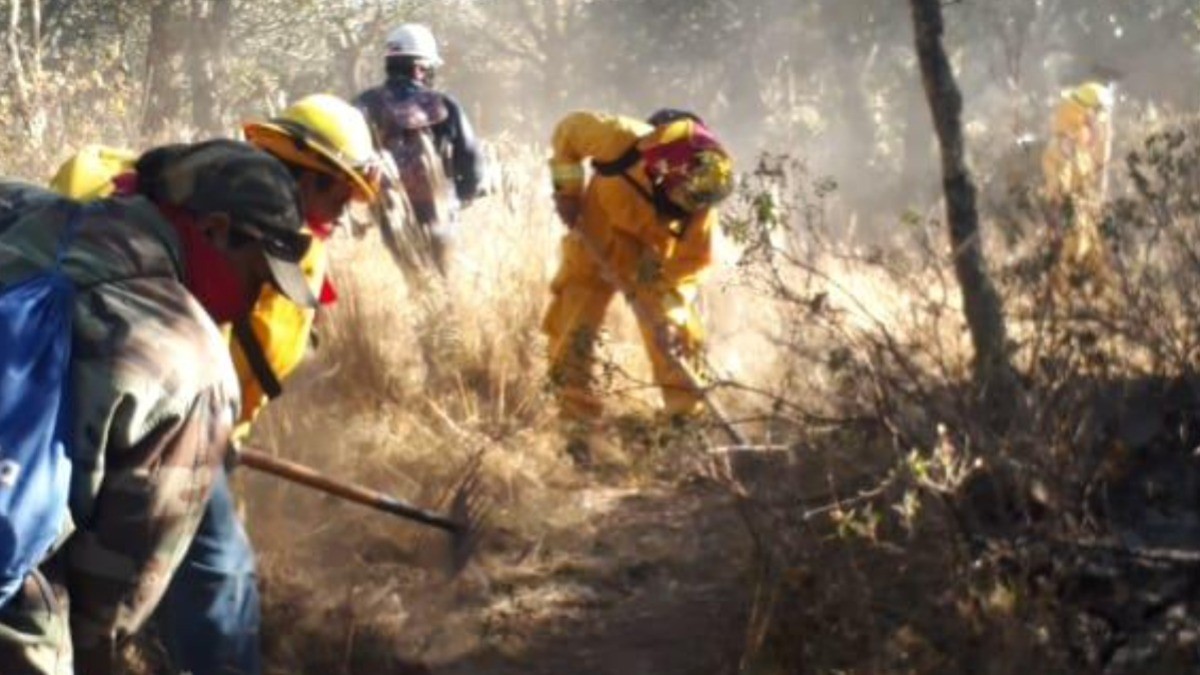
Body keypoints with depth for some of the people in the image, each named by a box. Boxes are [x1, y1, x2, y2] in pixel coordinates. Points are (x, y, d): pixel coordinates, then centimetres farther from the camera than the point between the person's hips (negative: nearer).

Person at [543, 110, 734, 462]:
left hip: (655, 255, 1)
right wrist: (567, 187, -16)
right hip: (596, 240, -1)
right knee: (573, 335, -4)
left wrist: (670, 311, -24)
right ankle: (577, 430, 2)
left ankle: (687, 420, 15)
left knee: (672, 337, 0)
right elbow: (570, 129, -19)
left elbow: (693, 260, -16)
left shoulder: (700, 206, -29)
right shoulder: (626, 141, -37)